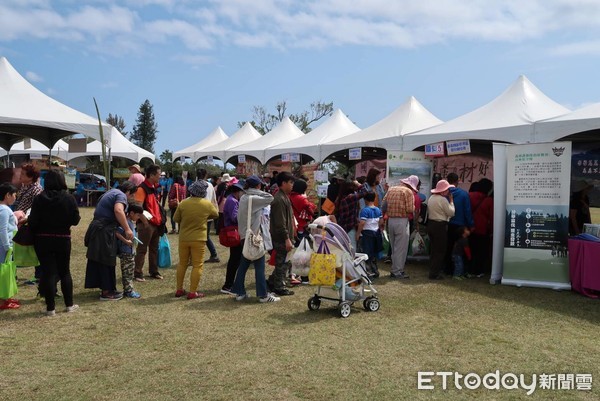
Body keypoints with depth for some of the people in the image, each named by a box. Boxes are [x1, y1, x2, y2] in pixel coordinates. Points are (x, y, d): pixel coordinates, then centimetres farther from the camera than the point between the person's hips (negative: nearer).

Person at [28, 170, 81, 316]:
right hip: (63, 240, 1)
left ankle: (50, 308, 8)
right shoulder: (69, 198, -8)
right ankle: (69, 305, 20)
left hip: (43, 240, -1)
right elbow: (75, 220, -5)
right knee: (65, 272, 14)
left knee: (48, 272, 4)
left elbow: (32, 222, -10)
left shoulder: (39, 198, -9)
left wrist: (34, 233, 10)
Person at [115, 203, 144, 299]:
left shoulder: (131, 222, 11)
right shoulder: (125, 222, -18)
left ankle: (130, 289, 23)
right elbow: (116, 232, -29)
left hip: (131, 251, 10)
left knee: (130, 271, 15)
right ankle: (128, 291, 5)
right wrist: (126, 241, -28)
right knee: (127, 272, -1)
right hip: (125, 252, -10)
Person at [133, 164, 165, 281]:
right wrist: (145, 223, -18)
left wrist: (160, 220, 14)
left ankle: (154, 271, 24)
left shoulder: (154, 187, 13)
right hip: (146, 224, -8)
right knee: (142, 249, -1)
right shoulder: (142, 188, -14)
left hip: (156, 223, 8)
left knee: (154, 249, 15)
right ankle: (138, 273, 5)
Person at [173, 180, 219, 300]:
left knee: (182, 263, 16)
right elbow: (216, 214, 9)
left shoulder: (183, 203, -6)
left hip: (183, 238, 3)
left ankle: (179, 289, 23)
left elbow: (176, 218, 3)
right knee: (197, 265, 5)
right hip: (199, 239, -3)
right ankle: (193, 292, 5)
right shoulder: (207, 204, -8)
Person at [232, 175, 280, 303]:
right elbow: (270, 198, -19)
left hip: (245, 236, 9)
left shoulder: (243, 198, 9)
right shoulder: (254, 198, -17)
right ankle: (263, 295, 3)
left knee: (244, 265, 13)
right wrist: (258, 191, -9)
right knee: (259, 266, -2)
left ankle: (239, 292, 18)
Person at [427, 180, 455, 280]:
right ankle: (435, 273, 1)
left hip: (430, 224, 8)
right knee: (440, 250, 0)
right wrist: (451, 201, -2)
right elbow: (451, 212, -14)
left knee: (433, 249, 17)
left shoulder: (431, 198, 9)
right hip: (440, 226, -8)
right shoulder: (443, 200, -16)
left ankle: (432, 271, 23)